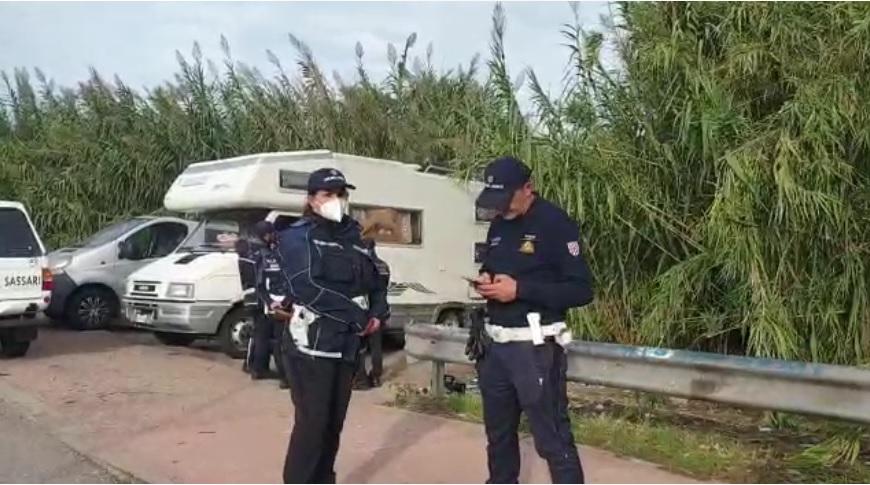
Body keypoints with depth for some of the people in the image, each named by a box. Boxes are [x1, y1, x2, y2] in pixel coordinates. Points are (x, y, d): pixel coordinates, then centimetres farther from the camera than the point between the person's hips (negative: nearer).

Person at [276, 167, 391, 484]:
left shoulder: (354, 238, 13)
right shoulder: (297, 236, -4)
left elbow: (379, 279, 18)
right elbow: (306, 288, -18)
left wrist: (378, 313, -2)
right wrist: (357, 315, -18)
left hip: (347, 345, 6)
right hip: (312, 344, -6)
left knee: (335, 422, 13)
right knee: (312, 421, -6)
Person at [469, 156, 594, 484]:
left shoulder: (555, 223, -12)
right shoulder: (498, 225, 11)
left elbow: (581, 290, -16)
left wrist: (519, 289, -22)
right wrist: (484, 280, -1)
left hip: (535, 347, -7)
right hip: (496, 344, 8)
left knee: (553, 438, -4)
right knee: (498, 431, 19)